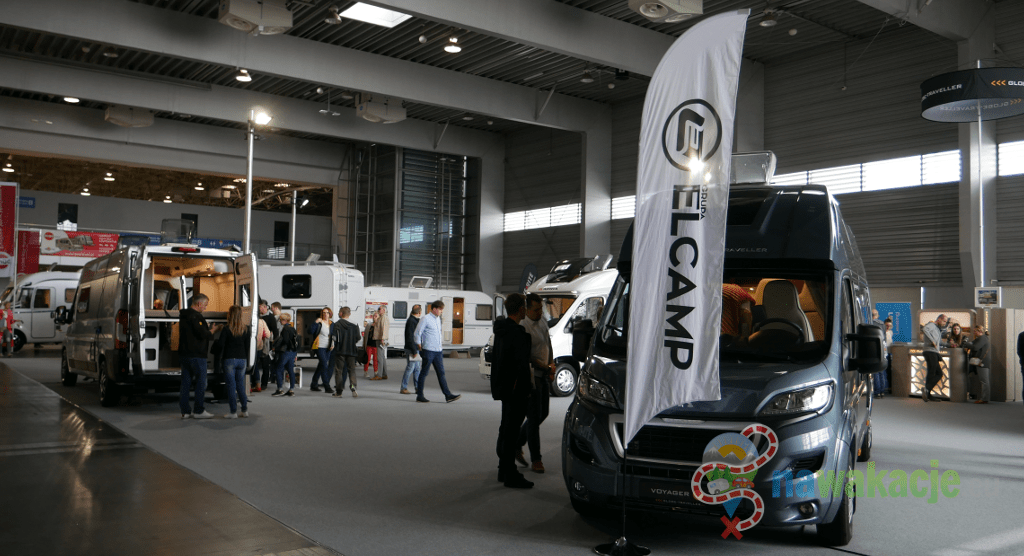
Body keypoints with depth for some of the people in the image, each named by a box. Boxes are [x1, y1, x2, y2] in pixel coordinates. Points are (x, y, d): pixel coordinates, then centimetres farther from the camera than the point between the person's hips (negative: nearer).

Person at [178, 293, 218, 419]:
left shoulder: (183, 315, 16)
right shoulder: (195, 316, -16)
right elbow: (203, 334, -21)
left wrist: (208, 329, 13)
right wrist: (213, 330, -3)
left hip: (184, 354, 9)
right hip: (196, 355, -9)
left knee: (186, 383, 10)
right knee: (201, 383, -1)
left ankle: (185, 411, 13)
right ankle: (198, 411, 3)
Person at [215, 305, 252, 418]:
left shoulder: (226, 330, -11)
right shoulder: (246, 329, 4)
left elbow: (221, 344, -8)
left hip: (230, 359, -4)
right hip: (242, 360, 4)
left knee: (231, 385, 1)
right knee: (240, 385, 13)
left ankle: (233, 412, 1)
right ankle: (244, 410, 12)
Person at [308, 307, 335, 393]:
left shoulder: (332, 324, 12)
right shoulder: (319, 323, -5)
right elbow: (310, 332, -15)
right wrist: (315, 323, -23)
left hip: (328, 348, 6)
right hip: (320, 347, -6)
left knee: (321, 366, 12)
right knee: (324, 365, -13)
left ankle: (314, 385, 23)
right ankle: (327, 387, -12)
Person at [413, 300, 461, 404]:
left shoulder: (438, 318, 16)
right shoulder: (425, 319, -8)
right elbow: (417, 334, -8)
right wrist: (420, 348, -4)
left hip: (438, 351, 8)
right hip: (428, 351, -7)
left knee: (441, 373, 5)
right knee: (424, 373, 0)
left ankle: (448, 395, 3)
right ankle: (420, 396, 8)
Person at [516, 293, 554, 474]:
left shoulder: (542, 323, 10)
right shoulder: (523, 327, -17)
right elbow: (526, 356, -19)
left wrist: (552, 363, 7)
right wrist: (546, 367, -15)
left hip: (544, 376, 8)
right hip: (531, 376, -8)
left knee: (543, 413, 14)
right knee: (534, 417, -3)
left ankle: (517, 443, 29)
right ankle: (535, 459, 6)